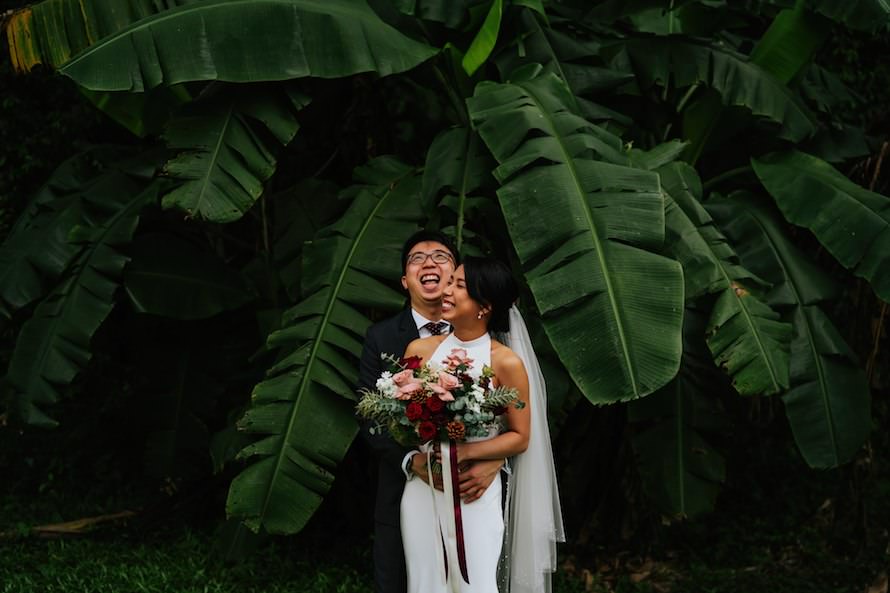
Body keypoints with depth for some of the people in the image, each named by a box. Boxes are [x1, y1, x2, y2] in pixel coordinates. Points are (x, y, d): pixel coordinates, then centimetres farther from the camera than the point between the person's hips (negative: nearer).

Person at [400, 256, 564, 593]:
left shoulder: (506, 363, -8)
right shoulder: (420, 350, 1)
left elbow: (520, 438, -2)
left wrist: (465, 452, -16)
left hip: (476, 494, -3)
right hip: (422, 492, 3)